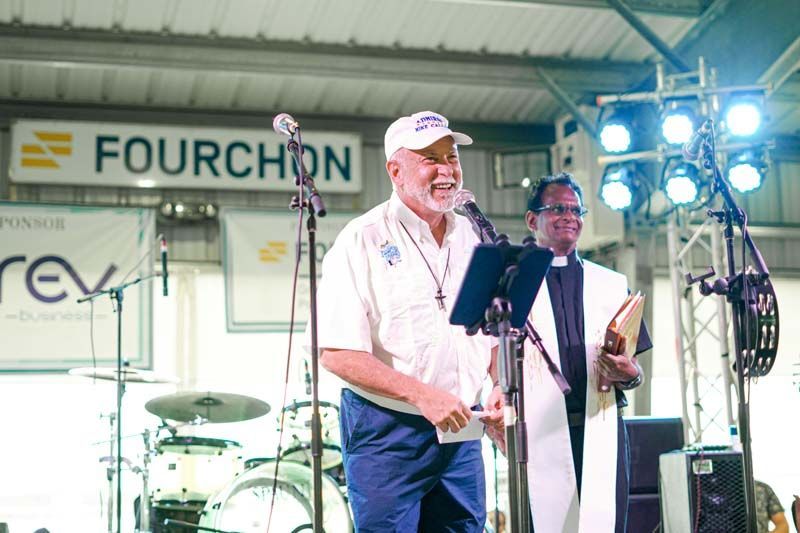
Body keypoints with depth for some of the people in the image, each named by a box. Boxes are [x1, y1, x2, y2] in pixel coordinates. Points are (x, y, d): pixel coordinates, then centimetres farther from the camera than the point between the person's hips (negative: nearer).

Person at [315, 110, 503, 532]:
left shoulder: (473, 239, 10)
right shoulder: (362, 241, -10)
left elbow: (496, 332, 19)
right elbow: (337, 353, -17)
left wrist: (502, 387, 0)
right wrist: (422, 395, -22)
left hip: (462, 430, 6)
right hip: (386, 433, -6)